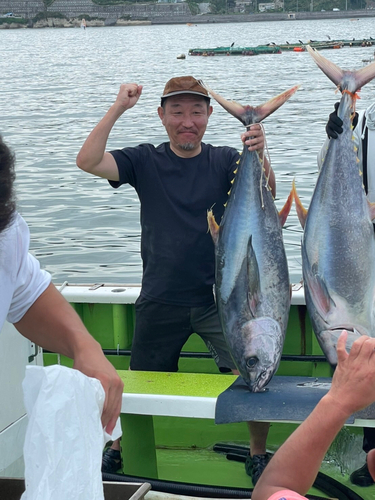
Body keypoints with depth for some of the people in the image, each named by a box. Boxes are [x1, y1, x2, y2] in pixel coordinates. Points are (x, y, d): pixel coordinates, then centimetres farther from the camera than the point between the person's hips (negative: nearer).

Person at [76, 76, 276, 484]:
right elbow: (87, 162, -13)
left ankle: (259, 456, 12)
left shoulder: (225, 162, 1)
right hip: (161, 301, 1)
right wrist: (118, 109, -18)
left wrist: (260, 155, -36)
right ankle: (118, 447, 39)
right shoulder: (145, 162, 1)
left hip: (219, 297, 0)